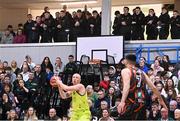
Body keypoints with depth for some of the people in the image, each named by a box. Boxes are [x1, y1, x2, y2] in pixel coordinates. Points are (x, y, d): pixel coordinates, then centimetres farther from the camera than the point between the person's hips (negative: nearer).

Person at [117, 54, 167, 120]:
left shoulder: (125, 71, 0)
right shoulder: (141, 72, 17)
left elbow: (127, 86, -18)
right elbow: (153, 87, 16)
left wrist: (122, 101, -29)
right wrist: (161, 100, 27)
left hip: (130, 104, -5)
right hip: (141, 104, 5)